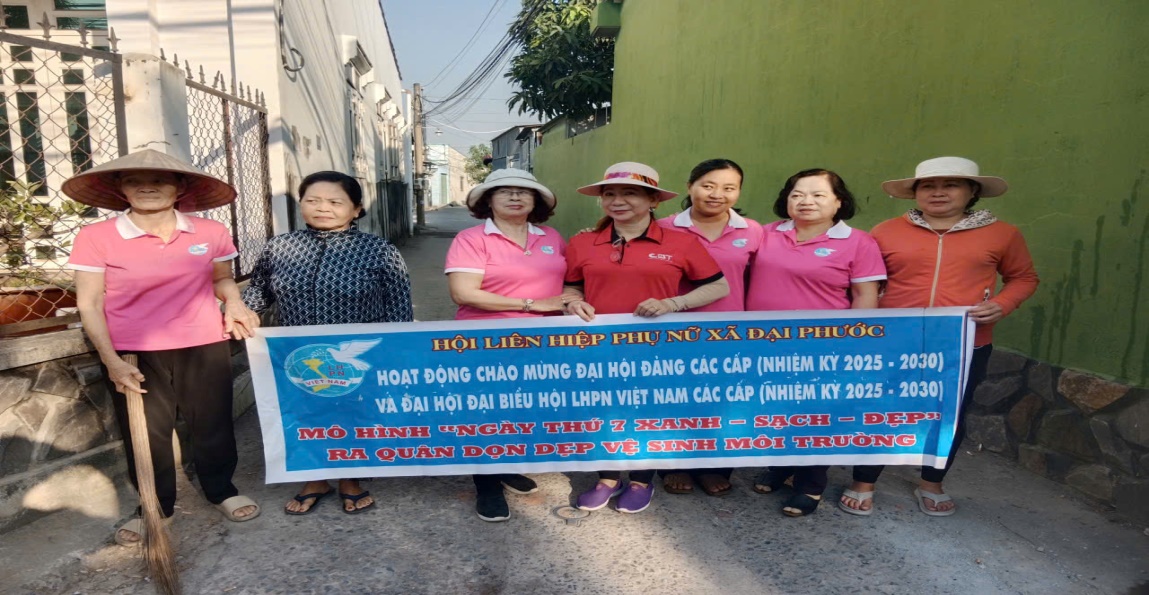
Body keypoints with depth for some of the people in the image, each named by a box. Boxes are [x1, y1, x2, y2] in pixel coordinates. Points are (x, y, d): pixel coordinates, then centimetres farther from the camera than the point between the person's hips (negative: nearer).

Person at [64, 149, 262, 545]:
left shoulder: (211, 233, -3)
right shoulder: (96, 238, -7)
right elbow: (89, 304, -5)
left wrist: (233, 301, -8)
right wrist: (110, 359, -11)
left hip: (204, 346, 1)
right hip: (132, 353, -1)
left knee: (212, 423, 13)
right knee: (144, 433, 13)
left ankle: (221, 490, 36)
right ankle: (156, 507, 34)